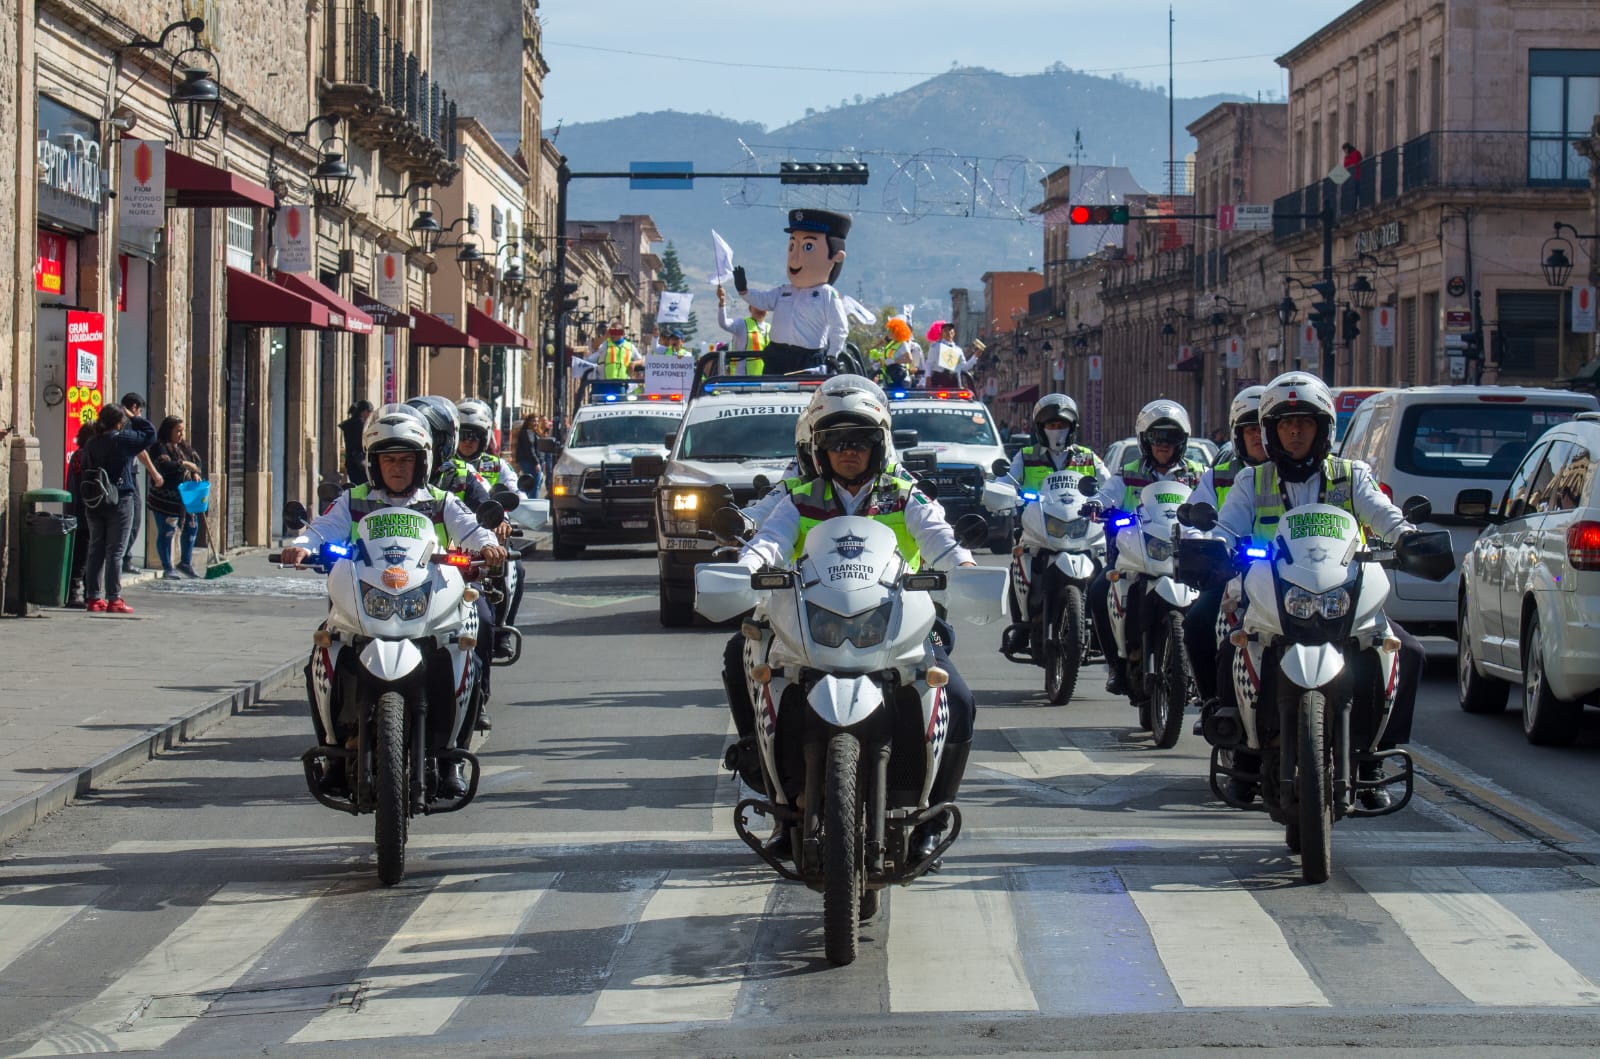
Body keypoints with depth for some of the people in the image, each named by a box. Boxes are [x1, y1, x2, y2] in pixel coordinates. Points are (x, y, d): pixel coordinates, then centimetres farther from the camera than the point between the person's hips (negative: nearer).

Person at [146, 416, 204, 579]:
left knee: (192, 526, 12)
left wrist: (196, 473, 2)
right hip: (165, 498, -8)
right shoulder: (160, 447, -13)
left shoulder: (183, 446, 12)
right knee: (166, 531, -1)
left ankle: (185, 563, 27)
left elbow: (196, 459, 21)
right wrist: (184, 464, -22)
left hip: (184, 496, 8)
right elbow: (164, 465, -28)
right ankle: (168, 569, 6)